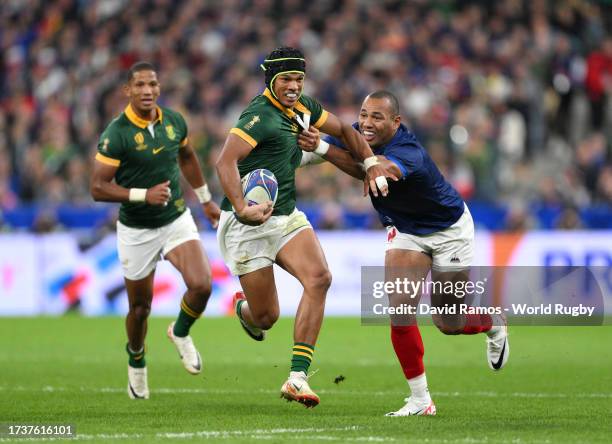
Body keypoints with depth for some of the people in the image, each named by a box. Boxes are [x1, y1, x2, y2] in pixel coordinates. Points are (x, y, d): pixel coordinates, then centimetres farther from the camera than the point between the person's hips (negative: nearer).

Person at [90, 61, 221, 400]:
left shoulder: (174, 121, -4)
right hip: (136, 231, -3)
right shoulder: (116, 134, -19)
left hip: (177, 220, 3)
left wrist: (205, 199, 24)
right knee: (140, 307, 9)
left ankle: (181, 333, 13)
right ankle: (136, 363, 40)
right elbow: (98, 188, -20)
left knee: (201, 285, -19)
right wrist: (144, 195, -30)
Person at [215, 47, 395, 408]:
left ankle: (297, 379, -20)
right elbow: (226, 162, -29)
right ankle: (244, 309, 40)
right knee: (266, 318, -3)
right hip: (249, 225, -7)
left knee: (319, 279, -21)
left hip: (287, 216, 7)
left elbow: (344, 129, 24)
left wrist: (371, 165, 10)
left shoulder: (303, 107, 7)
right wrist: (241, 208, -42)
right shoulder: (260, 115, -18)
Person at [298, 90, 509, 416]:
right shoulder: (358, 135, -17)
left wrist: (322, 148, -68)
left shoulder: (409, 152, -38)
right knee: (400, 307, -16)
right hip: (405, 229, 5)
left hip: (448, 229, -5)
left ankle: (493, 326, 41)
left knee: (448, 323, 4)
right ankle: (420, 400, -7)